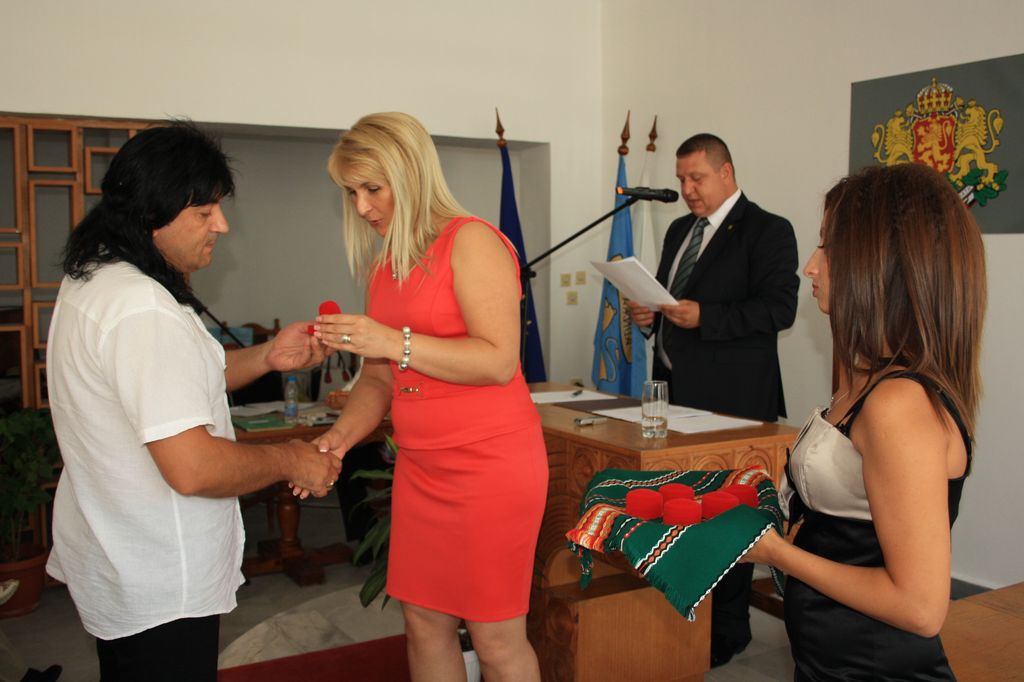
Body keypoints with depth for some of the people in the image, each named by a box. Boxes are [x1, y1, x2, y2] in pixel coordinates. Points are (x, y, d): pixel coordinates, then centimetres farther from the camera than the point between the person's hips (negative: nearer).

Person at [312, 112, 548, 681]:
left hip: (490, 463, -7)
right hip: (420, 465, 7)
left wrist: (395, 341, -23)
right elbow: (380, 378, 15)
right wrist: (342, 435, -2)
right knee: (424, 623, 13)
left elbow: (498, 360, -20)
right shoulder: (383, 266, 12)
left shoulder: (470, 241, -11)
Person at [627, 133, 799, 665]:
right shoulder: (679, 230, 17)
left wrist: (703, 316, -24)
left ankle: (727, 628, 15)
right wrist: (650, 313, 3)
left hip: (731, 398, -7)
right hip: (676, 388, 7)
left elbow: (780, 308, -16)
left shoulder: (767, 231, -7)